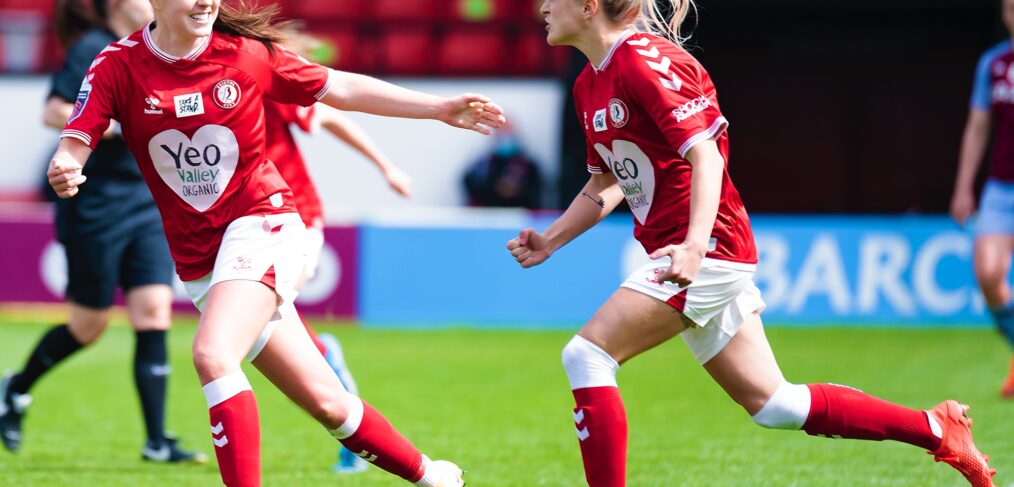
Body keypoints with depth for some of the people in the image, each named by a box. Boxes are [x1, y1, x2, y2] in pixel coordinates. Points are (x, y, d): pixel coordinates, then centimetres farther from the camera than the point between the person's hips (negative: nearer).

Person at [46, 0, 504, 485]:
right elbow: (75, 142, -13)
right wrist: (62, 171, -38)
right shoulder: (118, 67, -5)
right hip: (197, 258, 2)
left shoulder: (245, 53, -5)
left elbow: (341, 89, 4)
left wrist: (439, 108, 1)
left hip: (260, 225, -2)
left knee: (213, 354, -28)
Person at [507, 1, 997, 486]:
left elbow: (706, 154, -21)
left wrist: (695, 245, -35)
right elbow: (606, 183, 24)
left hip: (707, 250, -9)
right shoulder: (589, 84, 14)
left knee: (585, 356, -15)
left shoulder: (645, 62, -15)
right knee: (772, 403, 11)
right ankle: (935, 428, 18)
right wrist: (549, 240, 13)